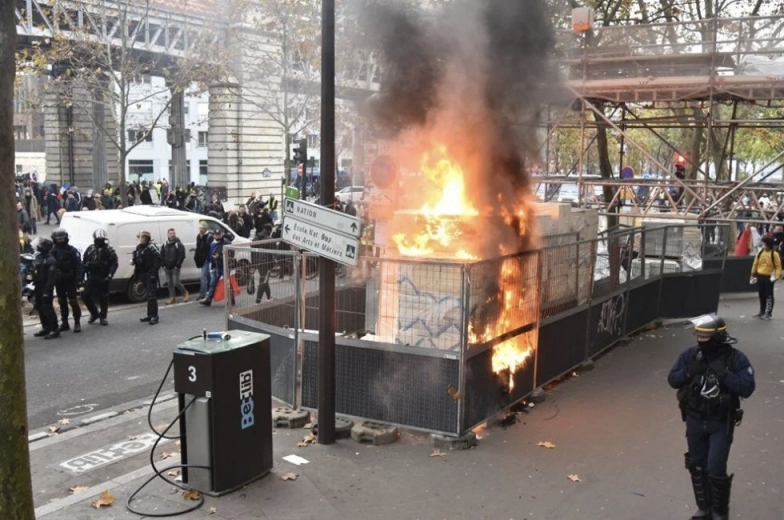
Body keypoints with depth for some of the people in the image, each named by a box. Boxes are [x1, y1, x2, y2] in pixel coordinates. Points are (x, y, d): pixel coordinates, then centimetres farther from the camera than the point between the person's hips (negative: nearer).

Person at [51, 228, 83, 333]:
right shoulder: (53, 251, 5)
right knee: (62, 302, 11)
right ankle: (65, 323, 20)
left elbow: (78, 266, -12)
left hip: (70, 281, -5)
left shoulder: (72, 250, -7)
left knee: (73, 301, -6)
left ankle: (77, 323, 2)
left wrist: (78, 280, -19)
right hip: (59, 282, 5)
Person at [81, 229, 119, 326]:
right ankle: (95, 313, 20)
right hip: (91, 277, 4)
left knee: (103, 298, 4)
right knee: (85, 296, 0)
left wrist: (109, 275, -20)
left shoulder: (109, 250, -2)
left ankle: (103, 317, 18)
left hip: (103, 278, -3)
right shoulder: (90, 249, 9)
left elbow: (114, 264, -9)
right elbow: (84, 263, 11)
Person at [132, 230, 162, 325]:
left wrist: (154, 272, -24)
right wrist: (133, 261, 1)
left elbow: (158, 259, -19)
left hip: (150, 274, -9)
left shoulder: (151, 247, -12)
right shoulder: (139, 247, 13)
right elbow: (137, 259, 25)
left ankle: (154, 316, -7)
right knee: (149, 295, 16)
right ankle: (150, 315, 24)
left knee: (151, 295, -10)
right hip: (143, 274, 9)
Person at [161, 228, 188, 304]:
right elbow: (162, 255, 15)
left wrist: (178, 264, -16)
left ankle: (185, 293, 12)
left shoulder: (179, 244, -6)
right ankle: (172, 297, 16)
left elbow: (182, 255, -12)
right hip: (167, 268, 5)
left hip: (175, 267, -5)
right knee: (170, 283, 8)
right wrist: (164, 264, 3)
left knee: (176, 282, -9)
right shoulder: (165, 245, 10)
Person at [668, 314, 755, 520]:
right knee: (697, 466, 15)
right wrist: (689, 372, -20)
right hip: (695, 421, 4)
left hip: (721, 423, -4)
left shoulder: (735, 358, -14)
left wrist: (724, 374, -31)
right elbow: (672, 380, -2)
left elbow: (747, 388, -20)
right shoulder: (690, 354, -5)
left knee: (715, 469, -6)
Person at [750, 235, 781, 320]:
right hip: (760, 276, 5)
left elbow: (778, 266, -9)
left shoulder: (774, 254, -11)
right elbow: (755, 264, 12)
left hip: (769, 277, -5)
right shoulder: (760, 253, 4)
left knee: (769, 295, 1)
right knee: (761, 295, 14)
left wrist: (776, 276, -20)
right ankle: (762, 312, 25)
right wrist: (753, 275, 13)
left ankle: (768, 313, 7)